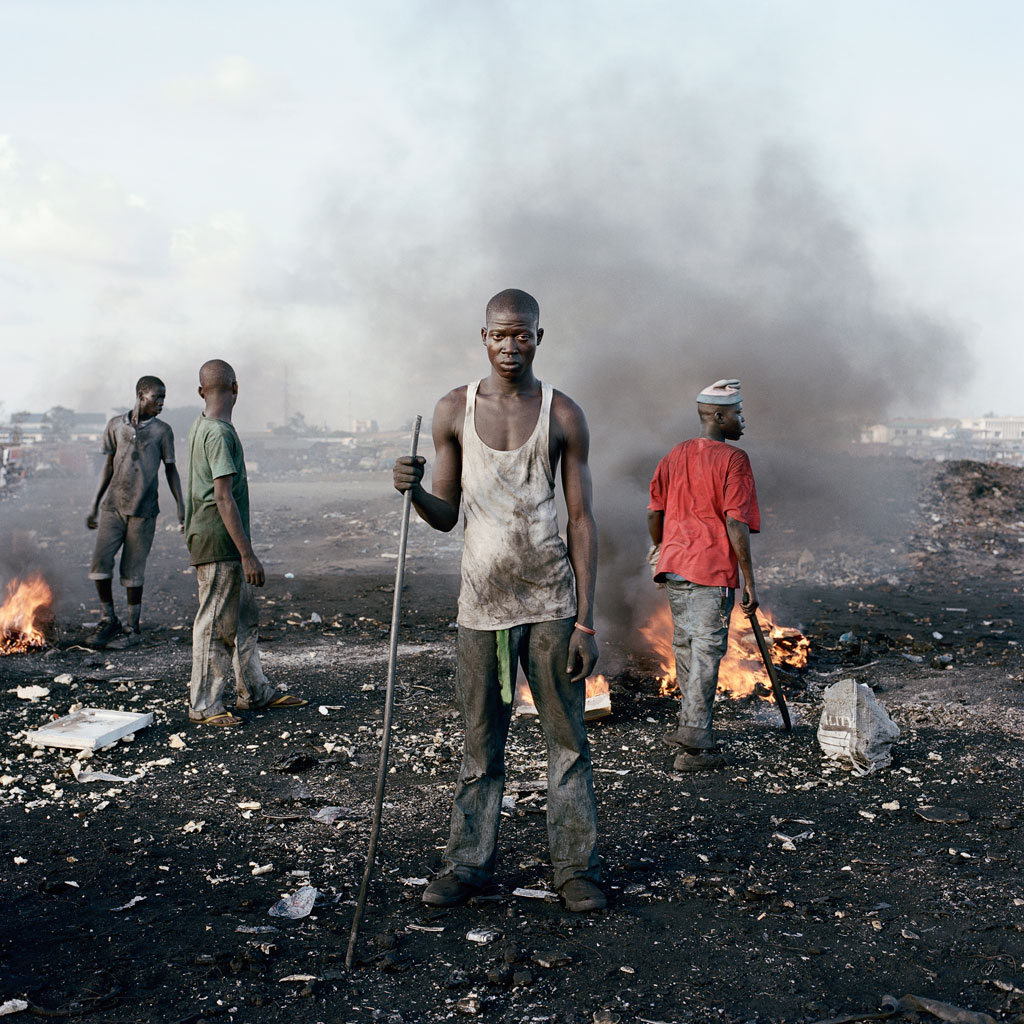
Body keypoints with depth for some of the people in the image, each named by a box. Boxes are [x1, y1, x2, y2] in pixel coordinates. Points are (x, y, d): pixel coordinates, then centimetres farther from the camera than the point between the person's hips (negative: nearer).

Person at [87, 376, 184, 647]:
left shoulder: (162, 431, 1)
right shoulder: (116, 425, 7)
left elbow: (171, 471, 5)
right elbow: (109, 466, 13)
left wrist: (181, 508, 0)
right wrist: (94, 505, 12)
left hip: (143, 510, -2)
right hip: (114, 505, 2)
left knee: (133, 571, 1)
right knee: (100, 561, -7)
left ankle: (134, 628, 14)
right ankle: (109, 621, 9)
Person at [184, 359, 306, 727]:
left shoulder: (201, 427, 13)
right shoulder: (220, 433, -18)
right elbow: (223, 497, -23)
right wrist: (247, 554, -23)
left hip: (227, 545, 10)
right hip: (219, 543, -10)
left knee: (244, 618, 15)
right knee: (216, 623, -3)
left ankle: (256, 691, 24)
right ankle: (204, 705, 4)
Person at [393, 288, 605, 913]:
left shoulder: (563, 415, 0)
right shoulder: (454, 411, 4)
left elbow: (582, 521, -1)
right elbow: (447, 517, 8)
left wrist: (586, 621, -5)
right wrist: (414, 492, -16)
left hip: (551, 601, -1)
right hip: (482, 602, 1)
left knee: (568, 738, 4)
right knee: (482, 743, 8)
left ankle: (577, 867, 13)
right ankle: (470, 864, 18)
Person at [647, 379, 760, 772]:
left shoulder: (674, 456, 11)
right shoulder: (732, 460, -9)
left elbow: (654, 512, 13)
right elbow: (736, 523, -15)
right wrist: (749, 580, -12)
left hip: (675, 564, 7)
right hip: (713, 569, -7)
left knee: (685, 646, 18)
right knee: (706, 651, -3)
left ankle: (690, 726, 30)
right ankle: (695, 745, -2)